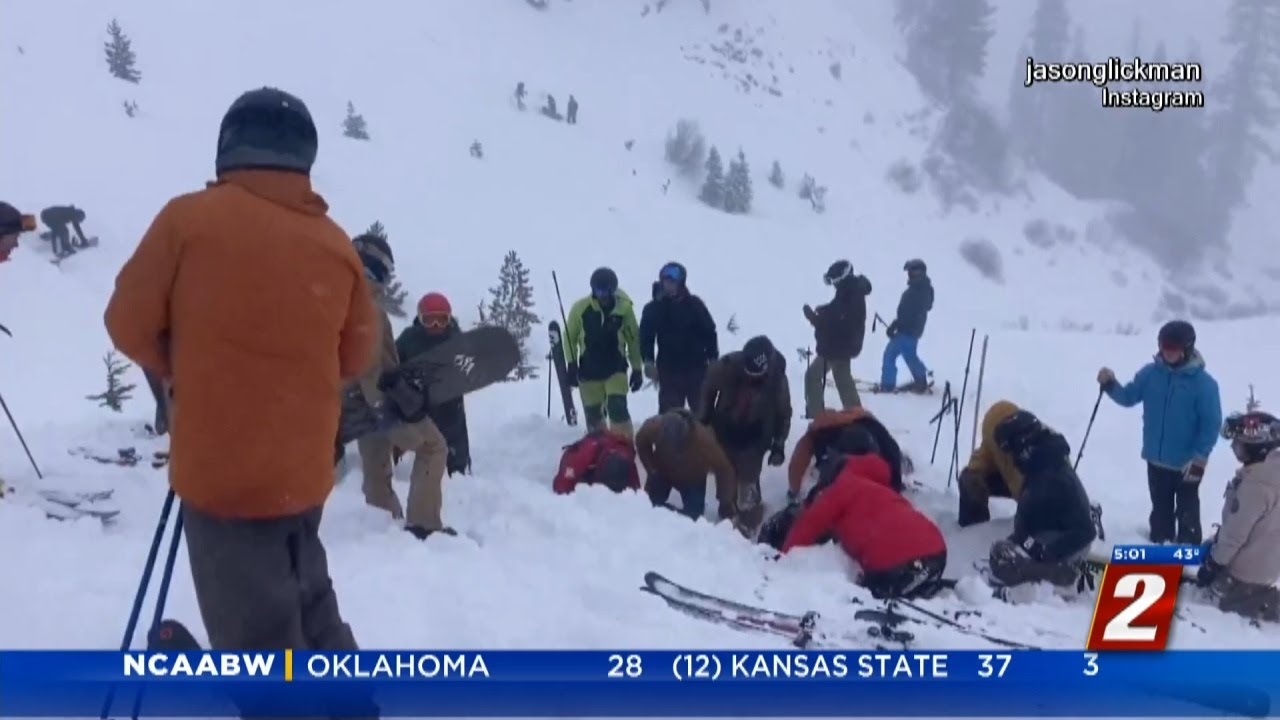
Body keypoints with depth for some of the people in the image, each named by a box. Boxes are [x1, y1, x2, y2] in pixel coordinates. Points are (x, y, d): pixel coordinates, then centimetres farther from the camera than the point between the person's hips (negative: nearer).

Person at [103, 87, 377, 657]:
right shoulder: (335, 243, 3)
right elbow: (355, 355, 11)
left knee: (260, 638, 4)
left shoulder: (188, 219, -10)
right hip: (304, 469, 5)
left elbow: (130, 323, -1)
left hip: (222, 469, -5)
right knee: (307, 606, 25)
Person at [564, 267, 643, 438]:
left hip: (615, 368, -1)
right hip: (588, 370, 1)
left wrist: (637, 368, 4)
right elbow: (570, 337, 2)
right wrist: (571, 365, -4)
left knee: (618, 408, -18)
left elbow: (633, 339, 2)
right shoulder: (580, 308, -12)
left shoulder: (624, 307, -10)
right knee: (593, 414, 9)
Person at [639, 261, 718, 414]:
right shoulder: (653, 308, 0)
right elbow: (646, 336, 1)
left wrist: (713, 359, -5)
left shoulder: (694, 304, -3)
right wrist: (648, 360, -13)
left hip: (696, 367, 0)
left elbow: (709, 332, 0)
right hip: (669, 370, 0)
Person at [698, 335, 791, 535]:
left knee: (748, 480, -8)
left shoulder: (777, 377, -25)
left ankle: (748, 520, 9)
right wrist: (702, 421, 0)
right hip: (725, 431, 2)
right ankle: (729, 513, 37)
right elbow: (708, 390, -5)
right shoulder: (726, 366, -27)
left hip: (755, 437, -2)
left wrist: (778, 445, -6)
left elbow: (783, 413, -7)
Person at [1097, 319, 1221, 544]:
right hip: (1156, 460, 5)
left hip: (1186, 464, -4)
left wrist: (1200, 458, -18)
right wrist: (1110, 385, -13)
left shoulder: (1203, 382, -16)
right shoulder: (1150, 373, -3)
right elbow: (1128, 397, 6)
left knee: (1186, 514, 9)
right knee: (1160, 511, 21)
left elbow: (1212, 424, -13)